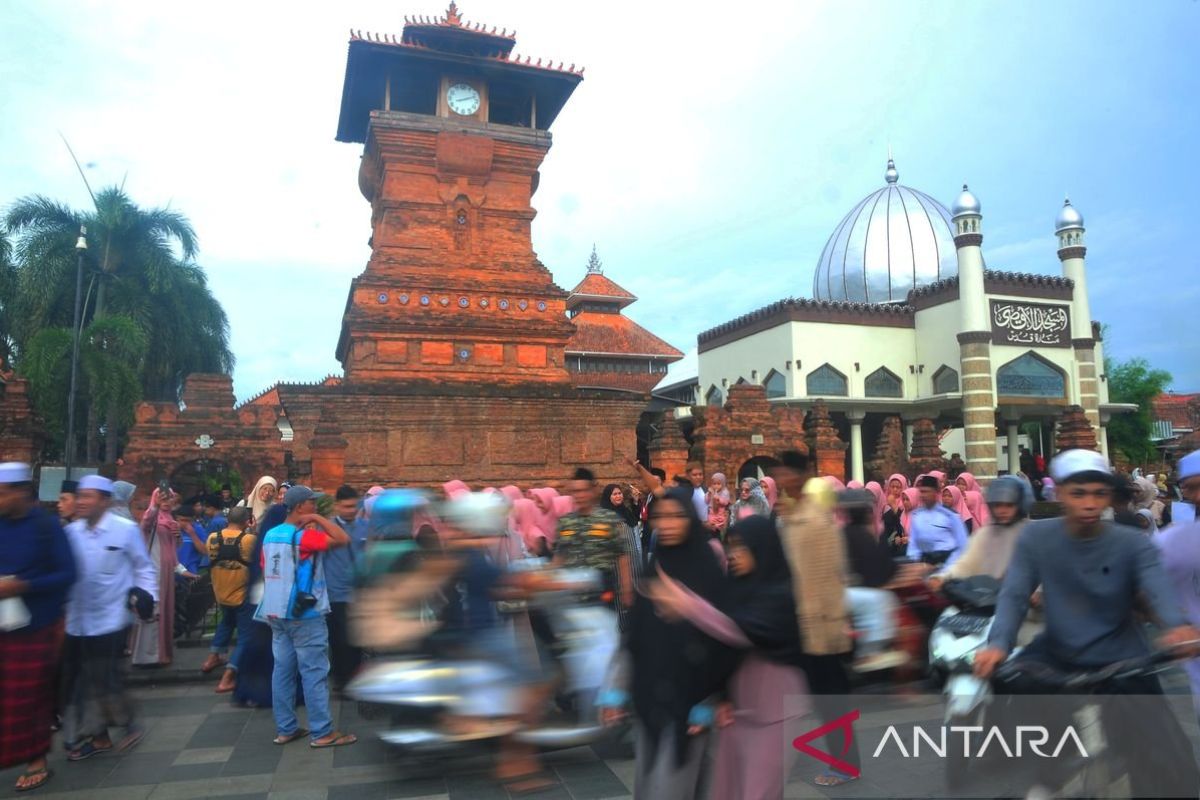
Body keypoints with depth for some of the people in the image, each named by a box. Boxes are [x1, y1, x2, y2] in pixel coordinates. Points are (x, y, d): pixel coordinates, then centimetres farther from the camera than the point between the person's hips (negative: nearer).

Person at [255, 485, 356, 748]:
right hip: (305, 614, -8)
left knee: (283, 670, 11)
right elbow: (344, 540, -25)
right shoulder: (304, 536, -17)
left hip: (277, 613, 8)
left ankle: (285, 729, 17)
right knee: (314, 672, -3)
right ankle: (322, 732, 1)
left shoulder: (270, 535, 9)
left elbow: (265, 574, 15)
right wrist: (318, 519, -15)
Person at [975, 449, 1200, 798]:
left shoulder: (1134, 544, -10)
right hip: (1056, 655, 1)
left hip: (1121, 661, -1)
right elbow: (1014, 594, -16)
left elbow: (1159, 589, -28)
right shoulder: (1035, 537, -8)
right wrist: (998, 644, -35)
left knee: (1165, 767, -10)